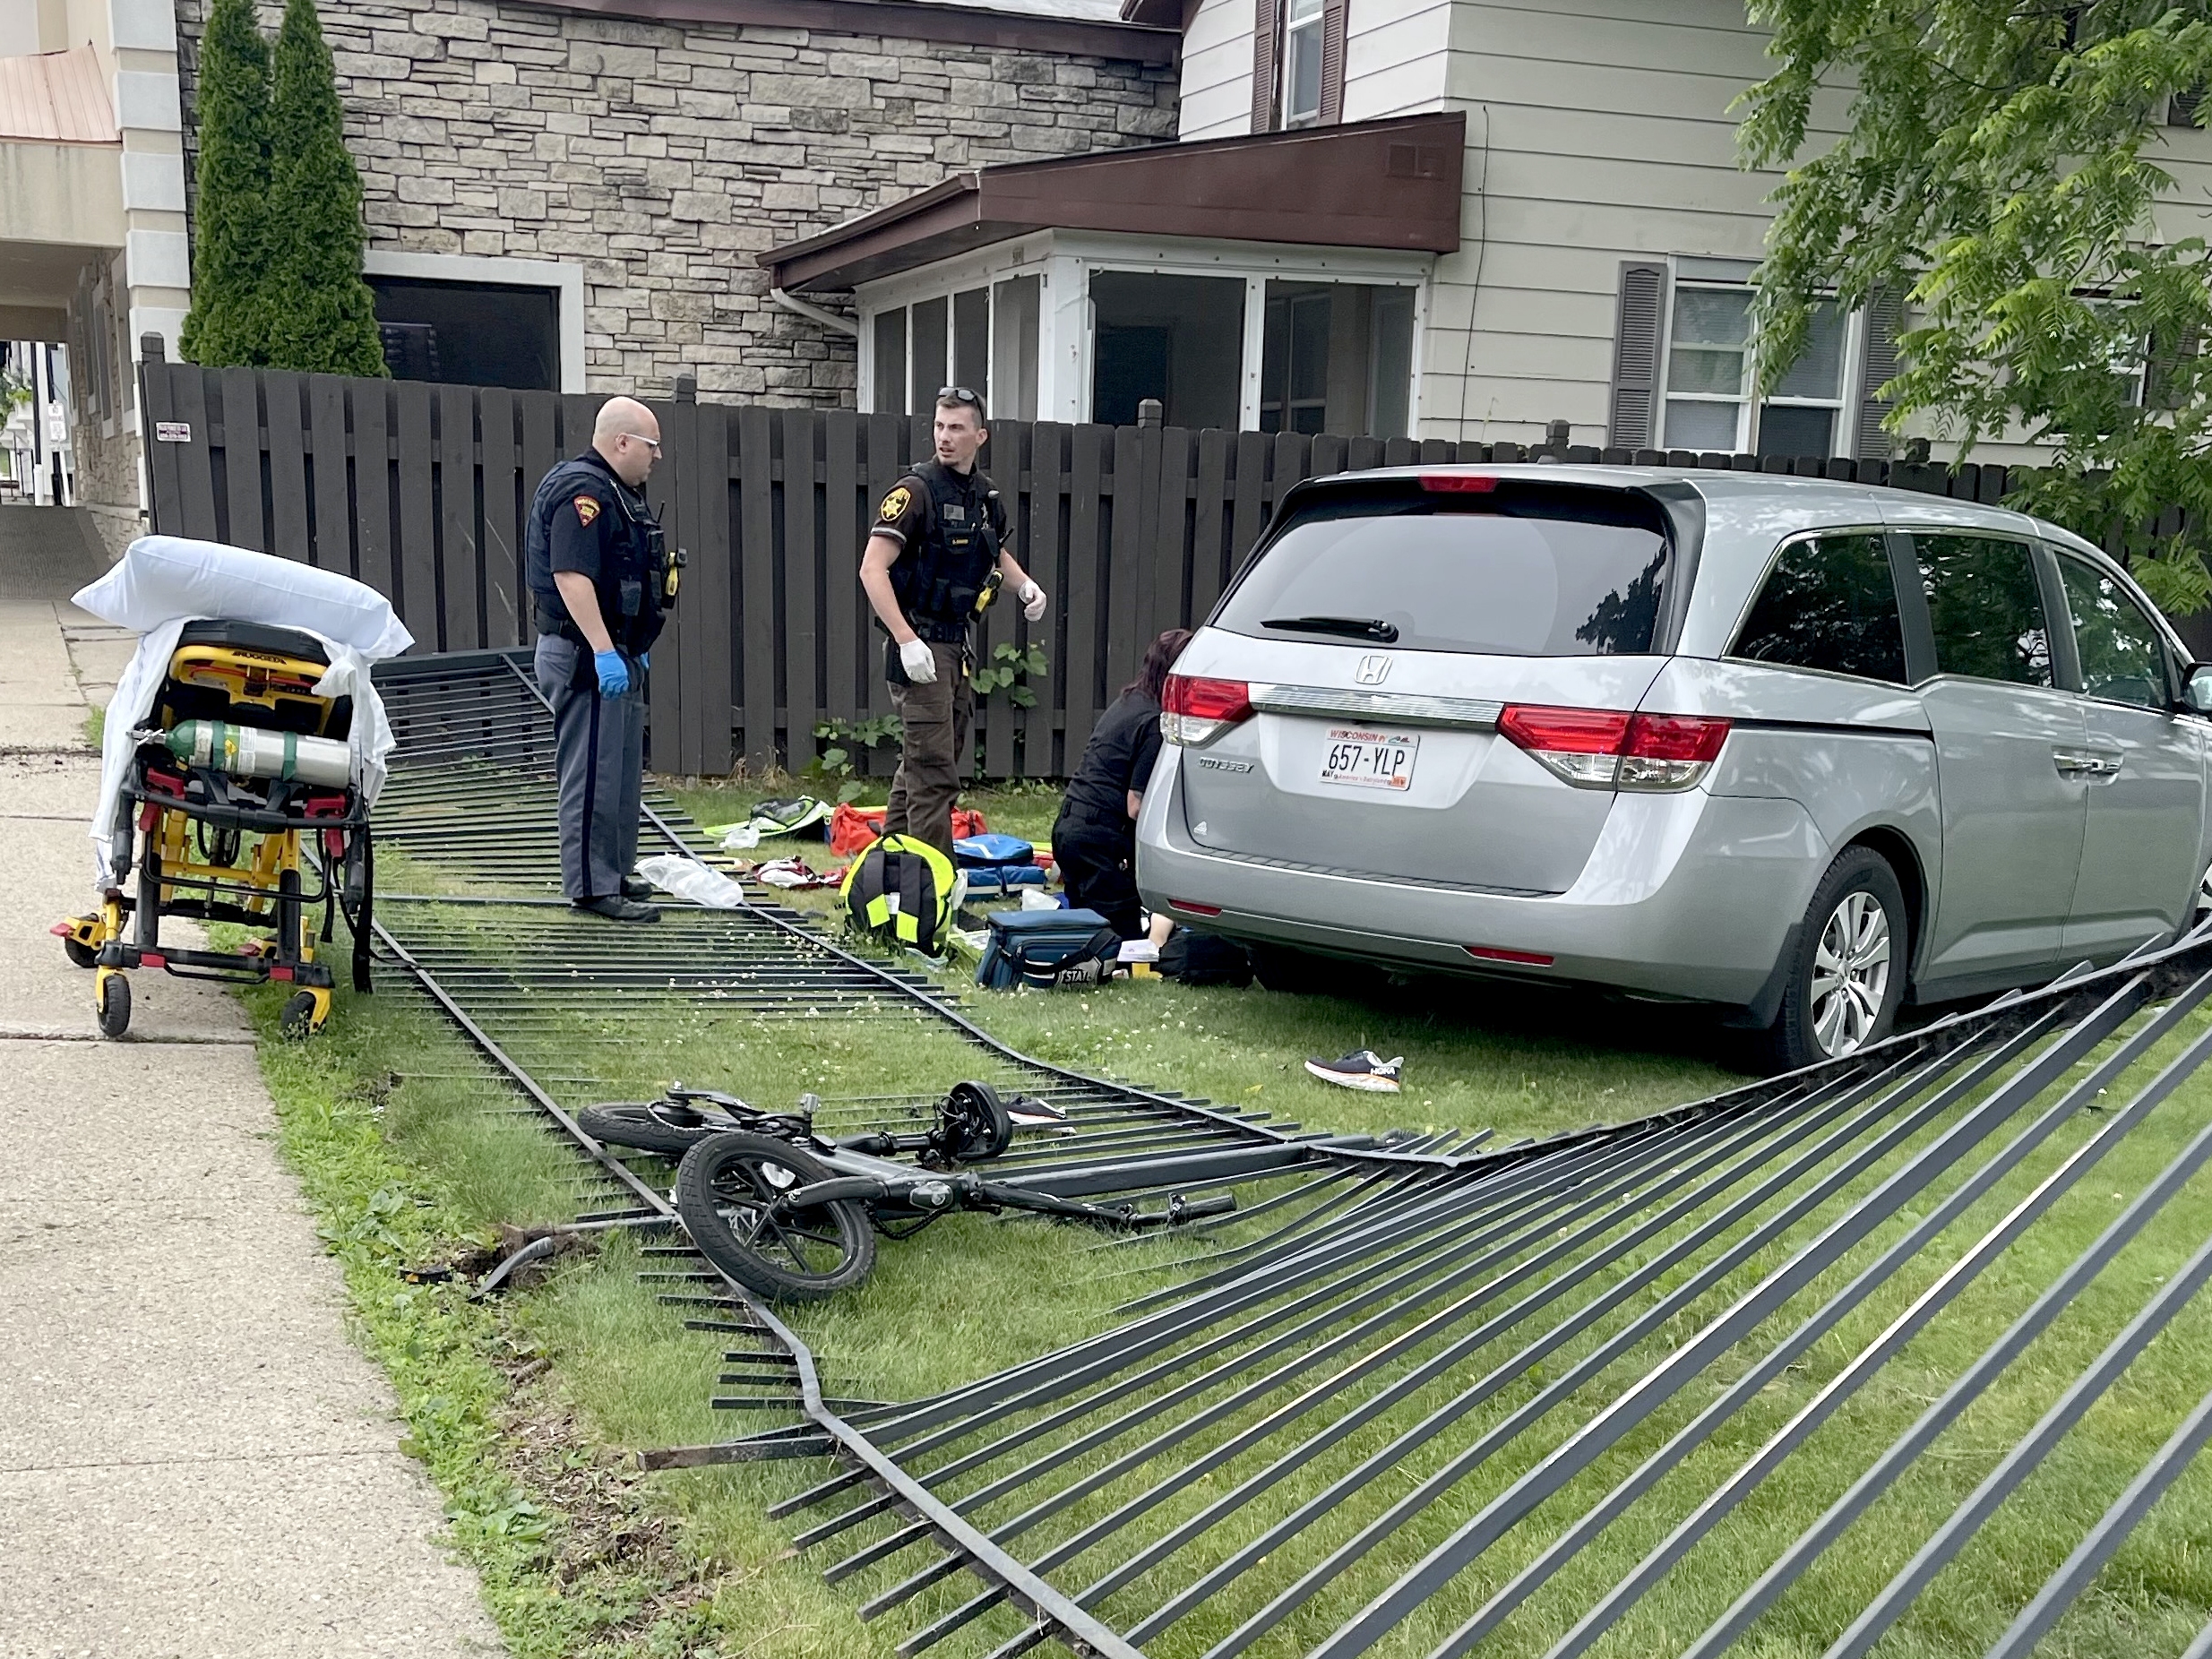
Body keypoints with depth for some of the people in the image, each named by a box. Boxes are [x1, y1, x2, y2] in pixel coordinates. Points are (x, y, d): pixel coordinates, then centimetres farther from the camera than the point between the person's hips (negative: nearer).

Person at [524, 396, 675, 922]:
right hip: (588, 658, -11)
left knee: (622, 771, 17)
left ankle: (615, 872, 28)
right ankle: (592, 886, -4)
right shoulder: (583, 491, -17)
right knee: (595, 774, -8)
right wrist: (604, 651, -30)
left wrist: (633, 649, 28)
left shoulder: (615, 492, 18)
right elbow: (571, 576, -26)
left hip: (616, 653, 11)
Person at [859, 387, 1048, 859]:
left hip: (956, 645, 8)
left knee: (920, 765, 16)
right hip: (920, 646, -8)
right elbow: (872, 569, -19)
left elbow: (997, 553, 30)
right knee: (933, 772, -9)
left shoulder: (986, 495, 10)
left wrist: (1024, 584, 8)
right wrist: (907, 642, -25)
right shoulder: (917, 490, -13)